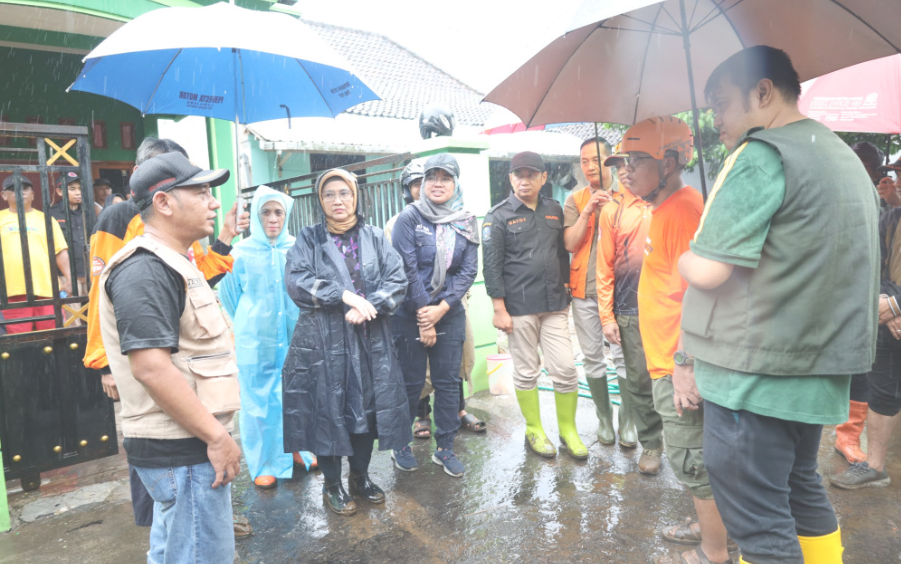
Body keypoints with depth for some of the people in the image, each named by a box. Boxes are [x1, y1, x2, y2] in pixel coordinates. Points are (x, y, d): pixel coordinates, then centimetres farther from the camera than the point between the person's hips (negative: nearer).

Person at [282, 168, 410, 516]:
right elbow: (296, 281, -12)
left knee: (368, 406, 9)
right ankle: (332, 485, 22)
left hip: (370, 339, 2)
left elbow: (397, 280, -1)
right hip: (323, 340, -2)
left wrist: (368, 305, -17)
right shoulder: (309, 239, 3)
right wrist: (345, 296, -20)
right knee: (327, 408, 4)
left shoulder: (375, 238, 9)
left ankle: (360, 477, 29)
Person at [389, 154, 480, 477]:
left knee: (449, 381, 8)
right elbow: (407, 268, -11)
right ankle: (400, 445, 23)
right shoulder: (409, 218, -6)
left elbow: (468, 270, 0)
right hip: (410, 313, -3)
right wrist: (423, 316, -12)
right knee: (411, 381, 5)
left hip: (450, 313, 4)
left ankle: (445, 448, 21)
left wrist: (442, 307, -12)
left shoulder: (467, 222, 5)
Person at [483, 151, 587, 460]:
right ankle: (534, 431, 23)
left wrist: (566, 290, 14)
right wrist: (499, 309, -11)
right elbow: (491, 265, -6)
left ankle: (568, 430, 21)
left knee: (565, 369, 4)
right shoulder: (498, 216, -3)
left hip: (555, 305, 4)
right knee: (526, 372, 7)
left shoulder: (554, 211, 11)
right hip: (519, 307, -4)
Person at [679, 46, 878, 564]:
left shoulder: (762, 155, -14)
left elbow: (708, 271, -21)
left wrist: (684, 258, 2)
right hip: (819, 373, 10)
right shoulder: (847, 159, 17)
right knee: (801, 487, 24)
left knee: (758, 520, 1)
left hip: (753, 375, -10)